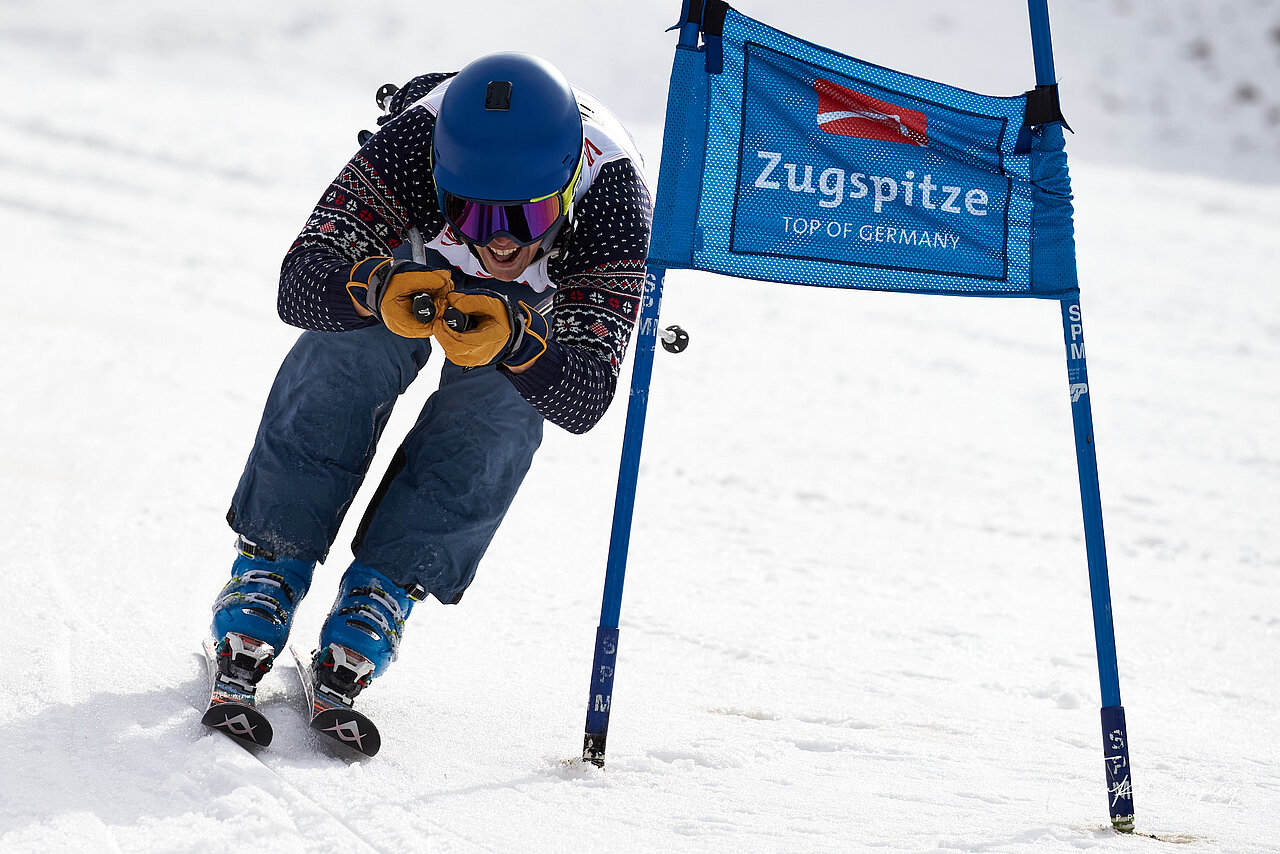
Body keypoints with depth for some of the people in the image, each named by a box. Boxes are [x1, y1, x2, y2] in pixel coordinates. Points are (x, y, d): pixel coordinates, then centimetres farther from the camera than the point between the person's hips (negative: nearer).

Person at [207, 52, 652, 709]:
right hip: (407, 250, 0)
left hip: (547, 305, 0)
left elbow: (584, 400, -44)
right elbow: (298, 284, -43)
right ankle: (265, 575, -14)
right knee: (345, 352, -26)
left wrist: (515, 338, -64)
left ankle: (377, 600, -17)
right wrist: (378, 288, -64)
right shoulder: (416, 140, -41)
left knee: (497, 408, -27)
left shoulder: (611, 195, -42)